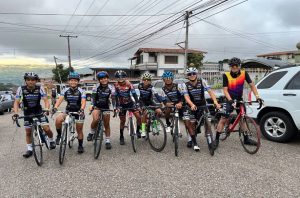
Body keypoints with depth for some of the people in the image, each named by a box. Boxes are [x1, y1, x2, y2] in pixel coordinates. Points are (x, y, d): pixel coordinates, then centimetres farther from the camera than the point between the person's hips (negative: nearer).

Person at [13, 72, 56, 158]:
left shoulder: (40, 88, -17)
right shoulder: (21, 89, -16)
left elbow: (46, 100, -19)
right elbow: (16, 102, -16)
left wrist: (46, 109, -37)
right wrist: (16, 113, -31)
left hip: (38, 111, -1)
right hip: (27, 112, 1)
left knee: (46, 128, -11)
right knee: (28, 132, 6)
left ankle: (51, 141, 18)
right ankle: (29, 149, 21)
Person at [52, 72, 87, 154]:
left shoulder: (81, 91, -11)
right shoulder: (65, 90, -5)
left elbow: (83, 101, -24)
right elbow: (60, 99, -18)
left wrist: (82, 109, -44)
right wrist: (55, 108, -36)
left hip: (78, 112, -1)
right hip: (68, 111, 2)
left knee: (79, 130, 4)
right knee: (58, 119, -27)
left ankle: (80, 145, 24)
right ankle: (59, 134, -1)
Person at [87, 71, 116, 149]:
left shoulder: (111, 87, -11)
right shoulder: (96, 87, -11)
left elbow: (113, 98, -11)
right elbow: (93, 97, -12)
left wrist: (114, 107, -23)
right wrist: (92, 105, -27)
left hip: (106, 107, 1)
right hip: (97, 106, -1)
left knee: (107, 124, 2)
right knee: (95, 119, -28)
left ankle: (107, 141, 15)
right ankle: (91, 133, -1)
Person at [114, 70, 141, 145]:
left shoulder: (129, 84, -17)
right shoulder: (116, 85, -15)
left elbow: (134, 94, -22)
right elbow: (116, 97, -16)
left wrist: (137, 104, -33)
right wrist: (117, 107, -25)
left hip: (130, 102, 0)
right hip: (122, 104, 0)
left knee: (138, 116, -14)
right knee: (122, 121, 3)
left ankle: (138, 131, 9)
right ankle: (121, 137, 18)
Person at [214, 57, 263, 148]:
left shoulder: (244, 73, -8)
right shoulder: (226, 75, -15)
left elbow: (252, 85, -6)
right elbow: (225, 90, -16)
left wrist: (257, 96, -17)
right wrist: (230, 100, -29)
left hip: (239, 99, 4)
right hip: (230, 100, -3)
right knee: (223, 119, -10)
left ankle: (246, 139, 25)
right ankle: (216, 139, -4)